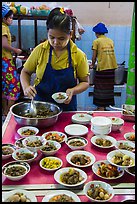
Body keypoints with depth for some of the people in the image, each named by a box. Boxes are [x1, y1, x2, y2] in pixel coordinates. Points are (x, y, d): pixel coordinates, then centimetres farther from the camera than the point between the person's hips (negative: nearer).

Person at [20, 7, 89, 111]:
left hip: (67, 107, -1)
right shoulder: (40, 50, -6)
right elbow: (25, 72, 6)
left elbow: (85, 82, 2)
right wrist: (26, 87, -13)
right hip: (40, 105, 1)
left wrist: (73, 91, -17)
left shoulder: (79, 55, -8)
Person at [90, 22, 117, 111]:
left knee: (101, 88, 2)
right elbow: (110, 53, 14)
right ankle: (105, 105, 21)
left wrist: (92, 65, 14)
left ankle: (101, 108, 5)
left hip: (102, 68, -5)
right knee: (108, 87, 12)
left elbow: (94, 56, -2)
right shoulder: (111, 41, 13)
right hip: (112, 67, 5)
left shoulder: (96, 41, -2)